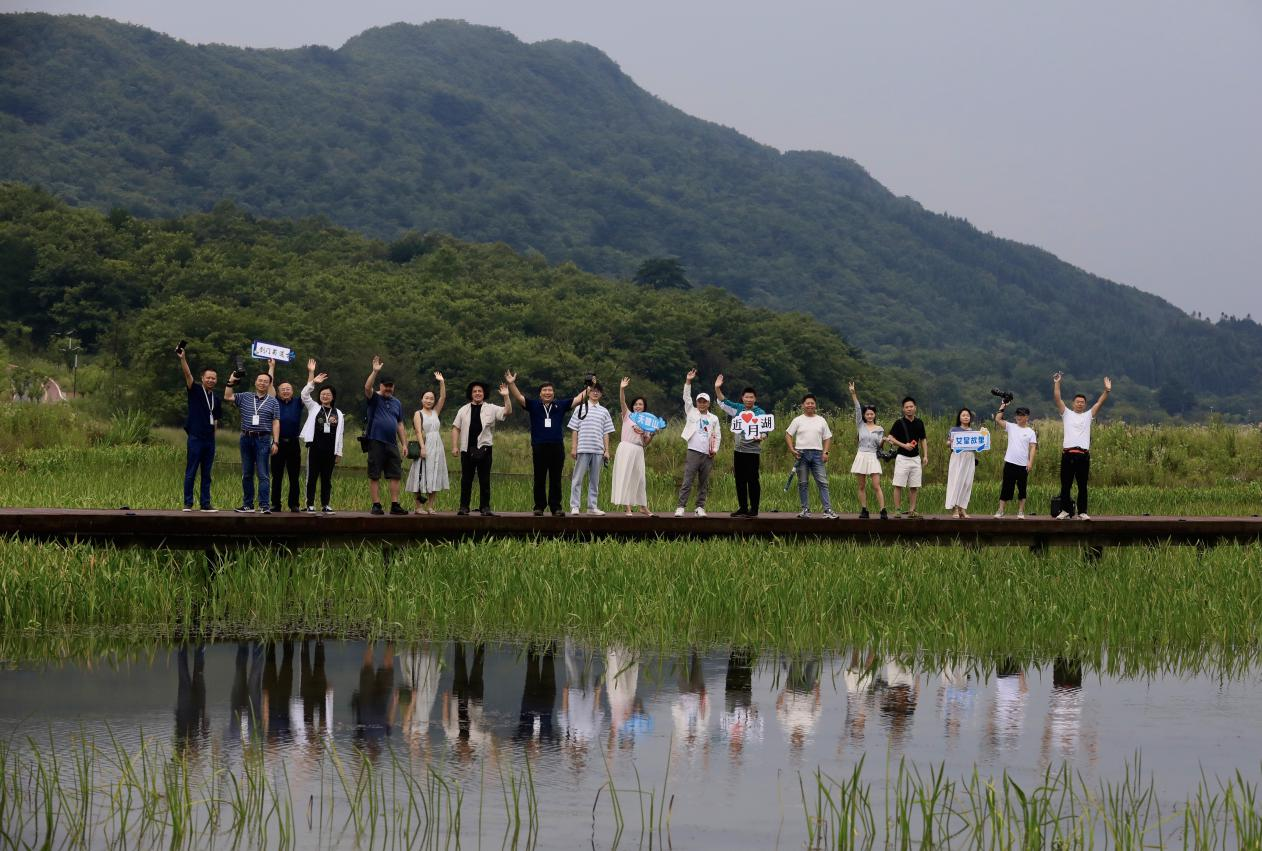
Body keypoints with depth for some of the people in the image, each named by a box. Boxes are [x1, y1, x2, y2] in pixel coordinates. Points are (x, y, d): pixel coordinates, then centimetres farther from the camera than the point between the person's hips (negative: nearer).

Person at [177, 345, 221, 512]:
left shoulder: (215, 398, 14)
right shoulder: (195, 390, -1)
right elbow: (187, 374, -17)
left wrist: (213, 426, 12)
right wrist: (182, 359, -31)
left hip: (209, 439, 5)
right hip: (195, 438, -5)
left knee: (206, 474, 7)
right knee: (191, 473, -2)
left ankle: (205, 503, 11)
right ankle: (188, 503, 1)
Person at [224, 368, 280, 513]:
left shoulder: (272, 401, 6)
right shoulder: (245, 398, 11)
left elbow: (276, 423, 2)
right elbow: (227, 397, 7)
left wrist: (275, 442, -5)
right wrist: (231, 382, 0)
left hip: (263, 439, -3)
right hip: (246, 438, 3)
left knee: (263, 474, -7)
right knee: (246, 474, 8)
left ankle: (265, 505, -10)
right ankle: (247, 505, 14)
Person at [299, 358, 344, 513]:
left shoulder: (338, 414, 11)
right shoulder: (314, 408, 8)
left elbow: (339, 435, 11)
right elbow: (304, 394, -5)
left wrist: (338, 453, 8)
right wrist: (312, 377, -16)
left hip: (330, 449, 2)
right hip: (315, 446, -2)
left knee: (327, 478, 5)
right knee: (312, 476, -1)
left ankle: (326, 504, 10)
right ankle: (310, 504, 3)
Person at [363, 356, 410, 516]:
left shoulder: (397, 403, 17)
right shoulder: (374, 398, 3)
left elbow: (400, 425, 18)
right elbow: (367, 387, -19)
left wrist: (404, 444, 12)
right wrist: (375, 372, -29)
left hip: (392, 444, 4)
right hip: (376, 442, -4)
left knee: (395, 475, 1)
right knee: (374, 476, -2)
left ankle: (395, 505, 4)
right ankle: (376, 505, 1)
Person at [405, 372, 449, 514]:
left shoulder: (435, 412, 16)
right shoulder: (418, 414, 1)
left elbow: (443, 397, 8)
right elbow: (418, 431, -9)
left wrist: (441, 382, -1)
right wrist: (422, 447, -19)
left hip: (437, 446, 5)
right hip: (425, 446, -5)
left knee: (434, 478, 4)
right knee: (422, 477, -6)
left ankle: (431, 507, 6)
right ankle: (418, 507, -5)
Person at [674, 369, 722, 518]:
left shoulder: (713, 419, 13)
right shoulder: (692, 412, 10)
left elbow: (717, 436, 14)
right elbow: (686, 398, 0)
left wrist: (715, 449, 0)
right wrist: (688, 382, -10)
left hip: (708, 455, 2)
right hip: (693, 453, -2)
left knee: (703, 483, 5)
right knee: (687, 482, -8)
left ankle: (700, 507, 11)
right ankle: (680, 507, -8)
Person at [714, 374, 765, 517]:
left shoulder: (760, 413, -3)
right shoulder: (738, 409, 9)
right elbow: (722, 402, 12)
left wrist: (760, 437, -27)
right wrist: (717, 389, -3)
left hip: (753, 451, -5)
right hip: (739, 450, 5)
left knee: (752, 480, -5)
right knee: (739, 480, 8)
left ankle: (754, 509, 0)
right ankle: (742, 508, 16)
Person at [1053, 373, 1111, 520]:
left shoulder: (1088, 415, 14)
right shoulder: (1067, 413, 11)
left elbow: (1100, 403, 5)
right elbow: (1057, 398, 3)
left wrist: (1107, 391, -9)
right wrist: (1056, 383, -8)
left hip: (1083, 455, 1)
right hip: (1068, 454, -1)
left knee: (1082, 486, 4)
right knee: (1065, 485, 3)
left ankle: (1082, 512, 8)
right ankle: (1065, 511, 10)